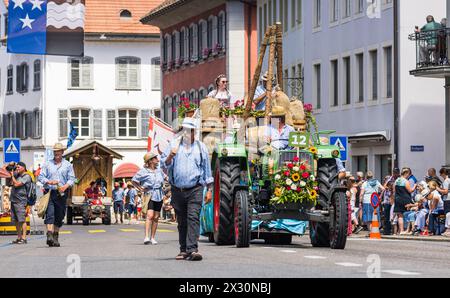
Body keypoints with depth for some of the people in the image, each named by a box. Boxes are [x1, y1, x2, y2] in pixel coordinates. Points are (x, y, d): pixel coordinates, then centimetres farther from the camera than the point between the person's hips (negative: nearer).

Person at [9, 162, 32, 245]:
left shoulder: (26, 177, -8)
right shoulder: (16, 174, 15)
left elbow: (16, 184, -16)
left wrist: (12, 176, -3)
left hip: (20, 201, -8)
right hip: (13, 200, 8)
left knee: (22, 220, -9)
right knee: (16, 220, 8)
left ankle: (24, 238, -10)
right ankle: (19, 237, 14)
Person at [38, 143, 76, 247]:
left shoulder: (68, 165, 11)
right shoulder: (47, 164, 10)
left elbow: (72, 179, 4)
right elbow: (41, 177, 5)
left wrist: (66, 186, -15)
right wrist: (49, 182, -14)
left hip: (62, 194, 2)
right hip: (50, 192, -1)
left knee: (59, 215, 7)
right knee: (50, 213, -16)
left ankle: (56, 237, 18)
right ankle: (49, 235, -27)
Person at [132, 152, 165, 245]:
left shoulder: (159, 170, 11)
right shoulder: (144, 171, -5)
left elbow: (163, 179, 31)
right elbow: (134, 180, 2)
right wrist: (141, 189, -4)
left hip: (159, 196, 6)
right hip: (149, 196, -6)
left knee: (156, 217, 5)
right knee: (150, 215, -20)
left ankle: (152, 238, 11)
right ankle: (146, 237, -25)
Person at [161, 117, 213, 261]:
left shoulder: (201, 147, 9)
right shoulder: (174, 144, 8)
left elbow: (207, 170, 13)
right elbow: (164, 165, 5)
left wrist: (209, 190, 9)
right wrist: (170, 156, -17)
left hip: (195, 189, -2)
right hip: (177, 189, 2)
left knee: (193, 218, -15)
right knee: (181, 221, 8)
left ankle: (192, 249, -22)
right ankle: (183, 250, 16)